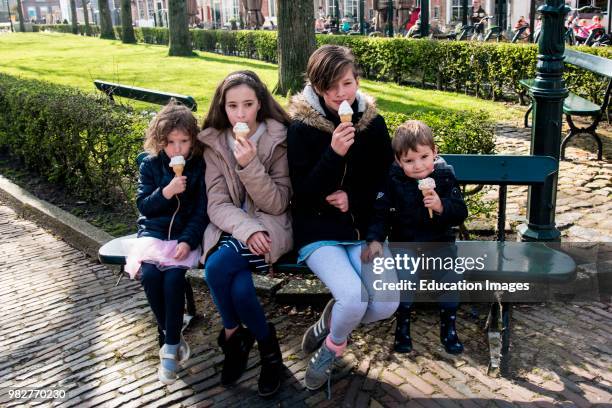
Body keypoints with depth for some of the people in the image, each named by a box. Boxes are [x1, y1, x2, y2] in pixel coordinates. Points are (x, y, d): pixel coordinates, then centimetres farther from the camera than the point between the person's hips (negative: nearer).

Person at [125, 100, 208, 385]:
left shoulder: (200, 166, -2)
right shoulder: (150, 165, 3)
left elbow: (202, 210, -4)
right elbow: (143, 206, -2)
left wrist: (187, 241, -17)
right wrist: (166, 192, -20)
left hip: (185, 235, -2)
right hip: (153, 232, 2)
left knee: (173, 276, -28)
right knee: (149, 274, -26)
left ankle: (170, 347, -14)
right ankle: (169, 334, -4)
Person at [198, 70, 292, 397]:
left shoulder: (278, 139, -6)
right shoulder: (214, 142, 1)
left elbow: (277, 204, -10)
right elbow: (217, 205, -6)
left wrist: (249, 165, -24)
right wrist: (247, 229, -26)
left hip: (269, 226, -2)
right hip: (230, 227, 3)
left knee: (217, 269, -30)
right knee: (240, 289, -29)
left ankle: (233, 334, 0)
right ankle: (265, 345, 2)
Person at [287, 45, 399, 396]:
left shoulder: (373, 122, 2)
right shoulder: (302, 127, -9)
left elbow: (385, 180, 10)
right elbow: (304, 192, -13)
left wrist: (354, 199, -8)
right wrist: (334, 153, -27)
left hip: (361, 228, 4)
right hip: (317, 231, -4)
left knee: (387, 303, -15)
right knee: (354, 297, -26)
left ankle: (329, 325, 15)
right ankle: (334, 344, 9)